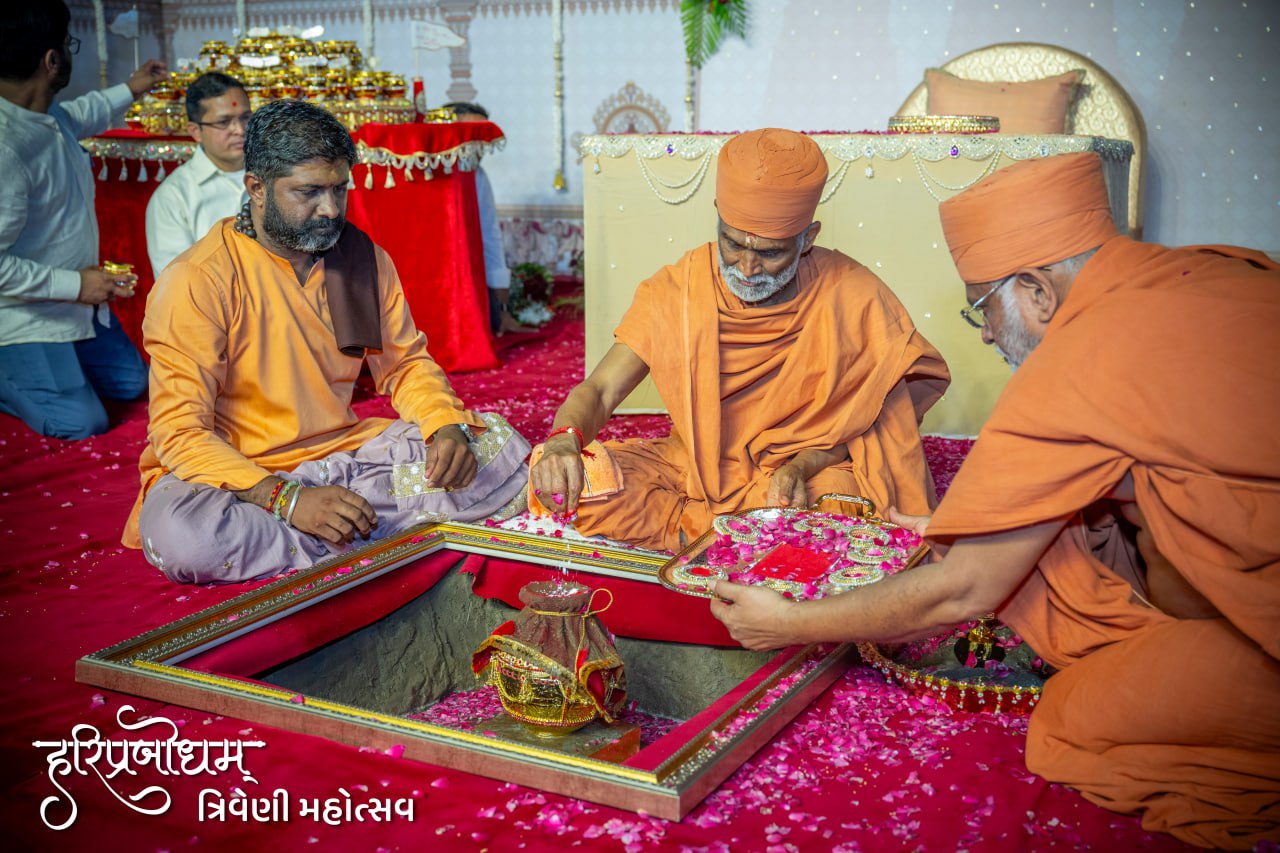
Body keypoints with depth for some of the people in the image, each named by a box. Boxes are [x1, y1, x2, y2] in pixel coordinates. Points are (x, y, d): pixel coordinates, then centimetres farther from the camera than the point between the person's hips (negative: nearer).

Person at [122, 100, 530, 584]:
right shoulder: (198, 281, -15)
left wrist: (449, 428, -9)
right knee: (177, 535, -38)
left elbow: (406, 363, 14)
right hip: (236, 473, -4)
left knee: (499, 444, -6)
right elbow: (181, 433, -19)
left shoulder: (364, 258, 3)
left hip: (344, 454, 5)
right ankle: (380, 535, -23)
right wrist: (286, 499, -33)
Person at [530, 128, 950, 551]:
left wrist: (800, 465, -23)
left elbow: (854, 419, -3)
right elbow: (598, 391, -10)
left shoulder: (853, 297, -13)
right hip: (694, 466, 2)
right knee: (559, 479, -22)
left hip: (811, 473, -2)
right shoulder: (676, 292, -9)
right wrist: (564, 441, -34)